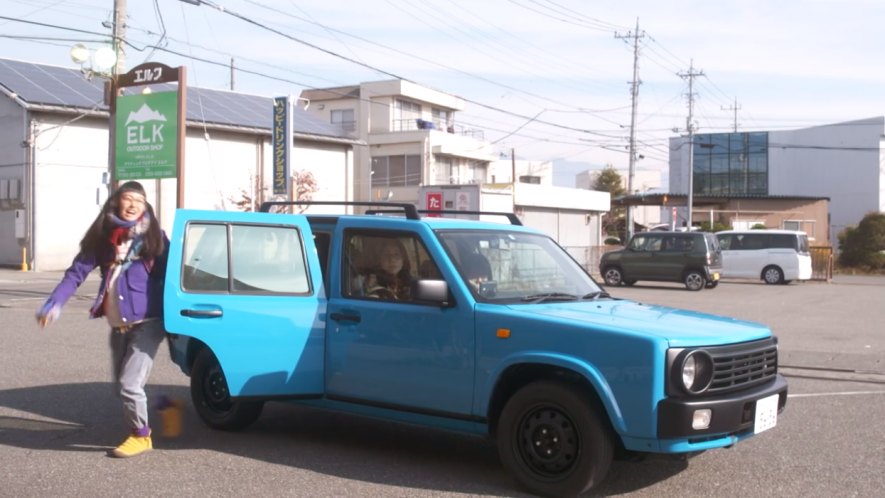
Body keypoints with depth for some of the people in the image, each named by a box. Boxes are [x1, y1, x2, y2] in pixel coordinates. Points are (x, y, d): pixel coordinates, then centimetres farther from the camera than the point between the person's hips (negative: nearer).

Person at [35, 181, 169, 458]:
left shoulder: (153, 237, -4)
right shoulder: (104, 236, 5)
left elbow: (168, 276, -4)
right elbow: (77, 271, 1)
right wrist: (55, 303, -11)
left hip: (146, 323, -5)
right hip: (118, 326, 5)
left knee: (129, 384, -9)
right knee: (121, 386, 12)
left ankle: (141, 436, 11)